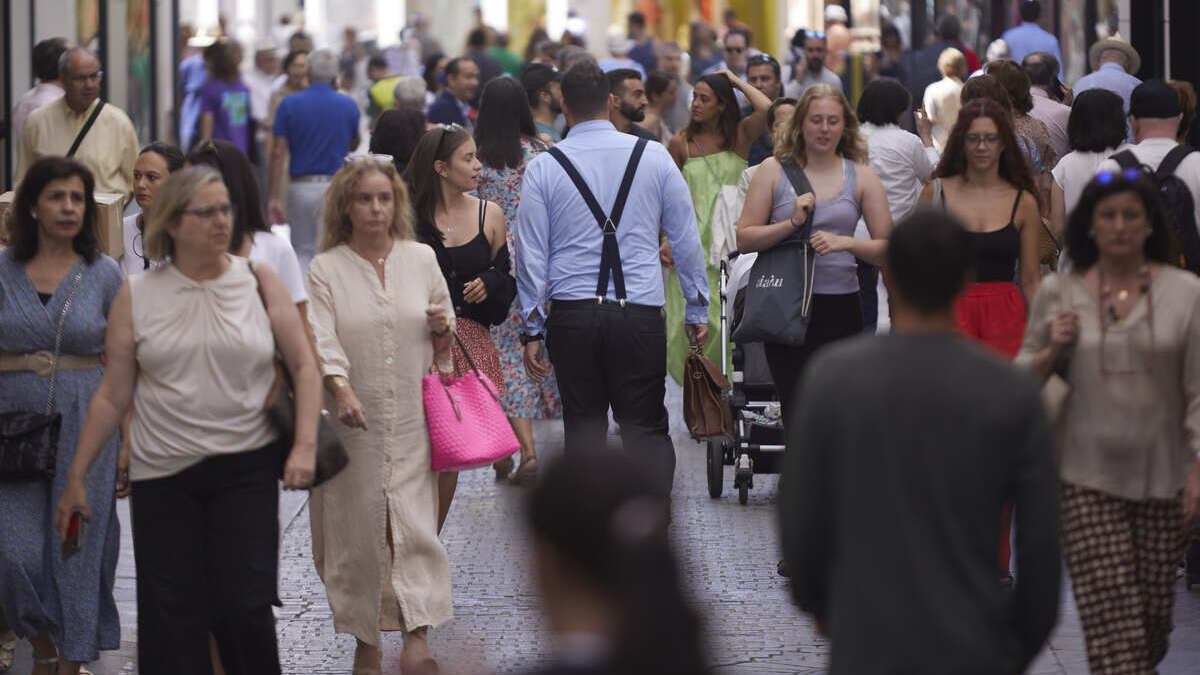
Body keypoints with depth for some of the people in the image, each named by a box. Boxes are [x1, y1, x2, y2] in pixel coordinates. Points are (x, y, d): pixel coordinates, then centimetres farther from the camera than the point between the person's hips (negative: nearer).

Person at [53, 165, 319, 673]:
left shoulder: (259, 282, 4)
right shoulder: (136, 297, 3)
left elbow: (304, 366, 6)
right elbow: (112, 396, 6)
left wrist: (304, 445, -7)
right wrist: (76, 477, 5)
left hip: (245, 468, 0)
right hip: (162, 475, 1)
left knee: (245, 607, -7)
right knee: (172, 618, 0)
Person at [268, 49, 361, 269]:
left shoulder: (289, 104, -2)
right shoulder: (348, 105, 0)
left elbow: (278, 153, -5)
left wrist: (274, 198, -3)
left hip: (301, 186, 0)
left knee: (302, 251, 13)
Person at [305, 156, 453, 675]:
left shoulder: (421, 258, 9)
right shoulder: (326, 269, 0)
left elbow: (447, 331, 20)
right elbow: (320, 339, -12)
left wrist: (442, 326, -4)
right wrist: (341, 389, -29)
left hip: (412, 419, 1)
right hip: (353, 421, -1)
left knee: (413, 522, -9)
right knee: (357, 529, 1)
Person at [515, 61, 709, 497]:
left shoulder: (542, 168, 2)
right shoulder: (654, 157, 3)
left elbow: (531, 253, 3)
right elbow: (686, 238, 8)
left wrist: (532, 329, 9)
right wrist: (697, 309, 17)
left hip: (571, 315, 0)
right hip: (641, 313, 0)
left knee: (583, 429, 9)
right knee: (646, 429, 2)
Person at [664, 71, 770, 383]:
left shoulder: (740, 134, 3)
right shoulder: (682, 141, 5)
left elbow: (768, 110, -17)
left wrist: (738, 82, -2)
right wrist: (667, 240, 2)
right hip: (693, 243, 0)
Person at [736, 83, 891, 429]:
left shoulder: (861, 177, 8)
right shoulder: (774, 170, 6)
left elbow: (887, 249, 4)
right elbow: (744, 239, 1)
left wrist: (844, 242, -13)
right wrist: (792, 223, -12)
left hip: (841, 309, 1)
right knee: (798, 417, -6)